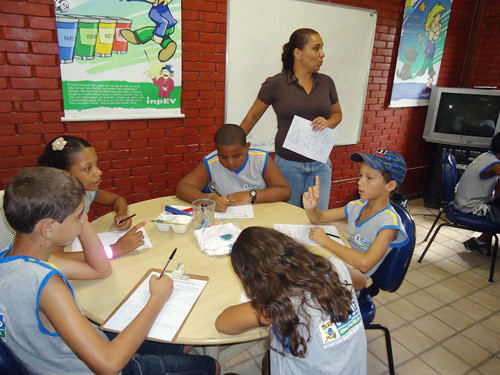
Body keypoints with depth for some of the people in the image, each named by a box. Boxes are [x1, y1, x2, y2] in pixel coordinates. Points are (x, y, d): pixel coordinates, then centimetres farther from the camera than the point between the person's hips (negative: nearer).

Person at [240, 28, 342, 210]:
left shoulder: (326, 82, 6)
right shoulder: (275, 84, -6)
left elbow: (337, 113, 18)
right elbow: (252, 116, 2)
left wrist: (328, 123, -5)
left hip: (320, 164, 4)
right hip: (288, 164, -3)